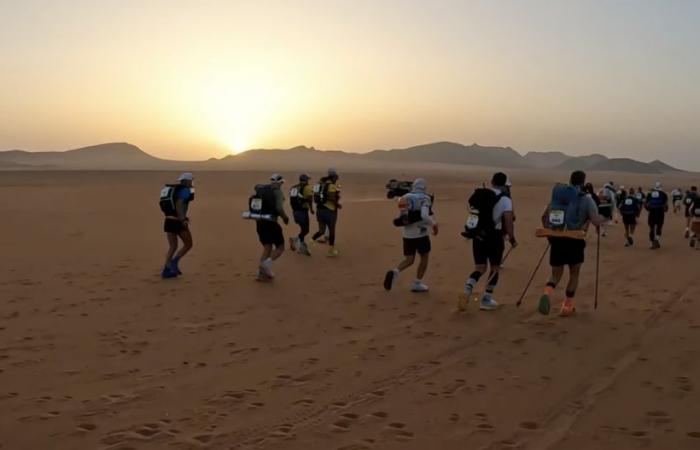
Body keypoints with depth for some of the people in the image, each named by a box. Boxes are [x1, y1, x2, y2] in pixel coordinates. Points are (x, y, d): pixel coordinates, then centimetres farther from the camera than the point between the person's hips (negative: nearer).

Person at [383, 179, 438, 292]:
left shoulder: (405, 198, 7)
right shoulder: (425, 199, -10)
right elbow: (424, 216, -26)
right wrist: (434, 224, -9)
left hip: (407, 235, 4)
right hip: (421, 234, -4)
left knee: (409, 260, 12)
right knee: (424, 257, 17)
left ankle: (395, 272, -17)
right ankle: (417, 284, 17)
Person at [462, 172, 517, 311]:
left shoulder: (479, 195, 7)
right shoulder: (505, 200, -9)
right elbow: (508, 221, -16)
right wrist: (512, 239, -6)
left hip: (477, 236, 4)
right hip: (494, 238, -4)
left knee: (480, 268, 14)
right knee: (495, 268, 13)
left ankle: (468, 286, -14)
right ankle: (486, 299, 13)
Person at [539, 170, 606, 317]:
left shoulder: (557, 195, 10)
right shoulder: (586, 199, -3)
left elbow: (544, 217, 14)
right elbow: (596, 221, -12)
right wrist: (605, 219, 10)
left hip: (556, 240, 3)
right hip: (575, 240, -3)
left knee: (556, 274, 13)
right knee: (574, 274, 18)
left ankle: (547, 293, -19)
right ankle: (567, 306, 21)